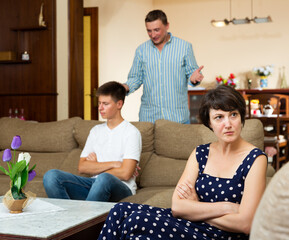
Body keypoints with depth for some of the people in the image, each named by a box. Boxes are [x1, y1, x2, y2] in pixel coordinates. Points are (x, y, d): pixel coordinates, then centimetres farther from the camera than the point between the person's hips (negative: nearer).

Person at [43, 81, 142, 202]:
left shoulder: (131, 132, -1)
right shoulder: (96, 130, 19)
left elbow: (125, 174, -12)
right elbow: (82, 167, 8)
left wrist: (96, 166, 3)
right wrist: (113, 164, -5)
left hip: (121, 188, -5)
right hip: (95, 183, 6)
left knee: (104, 179, -41)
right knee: (51, 176, -18)